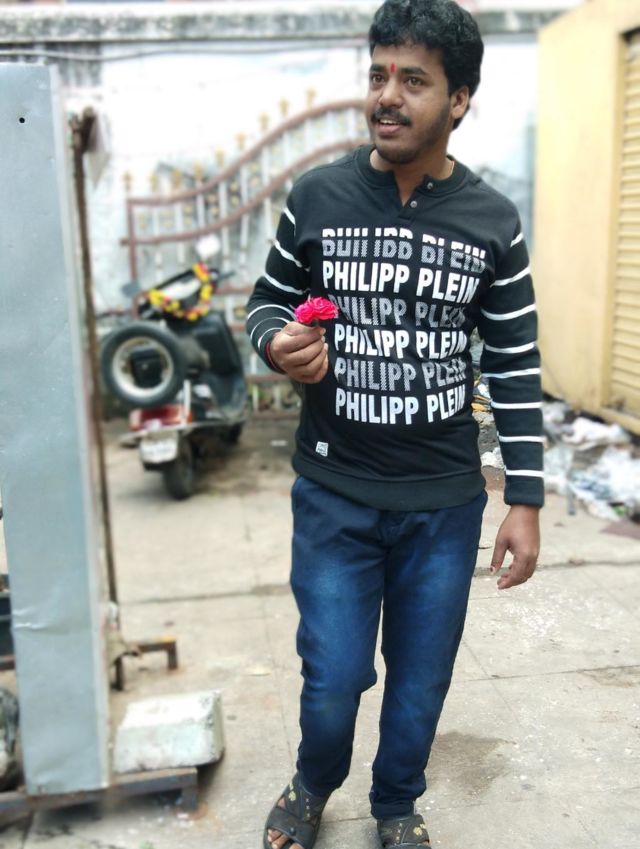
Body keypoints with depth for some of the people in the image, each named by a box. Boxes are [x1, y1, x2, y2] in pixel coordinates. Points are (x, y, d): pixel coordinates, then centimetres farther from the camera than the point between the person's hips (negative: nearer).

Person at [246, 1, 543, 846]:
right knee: (333, 680, 7)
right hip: (334, 496, 0)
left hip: (445, 504, 1)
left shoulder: (492, 223, -3)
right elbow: (267, 301, 8)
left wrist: (525, 501, -1)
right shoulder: (316, 197, -4)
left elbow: (517, 370, 1)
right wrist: (279, 343, -17)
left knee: (421, 682, 14)